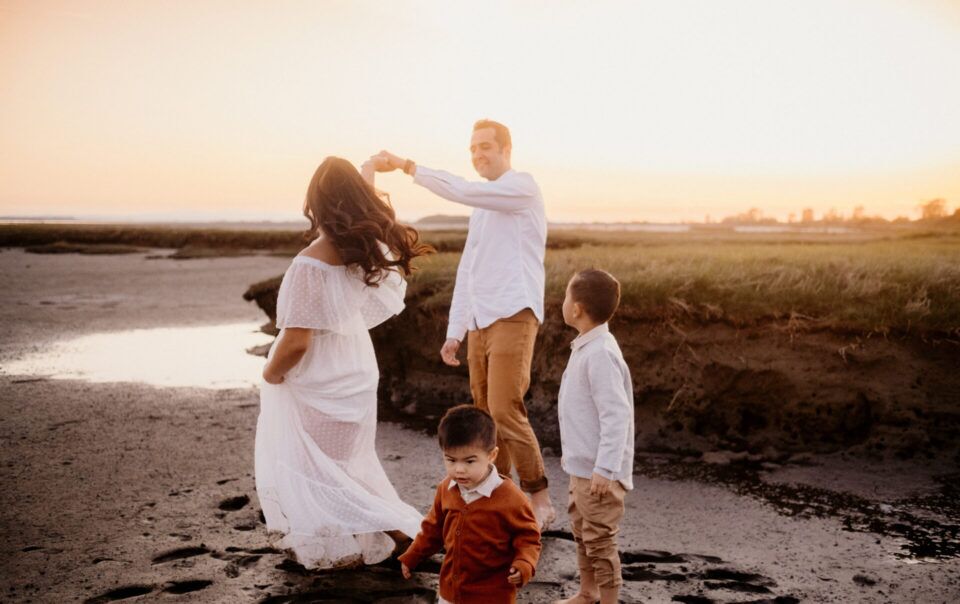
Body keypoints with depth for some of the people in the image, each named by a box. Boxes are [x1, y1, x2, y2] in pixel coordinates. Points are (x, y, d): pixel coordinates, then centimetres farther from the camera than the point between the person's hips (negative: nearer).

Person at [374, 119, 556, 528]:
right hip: (479, 321, 8)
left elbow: (461, 191, -20)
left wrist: (408, 166, -13)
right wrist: (454, 332, 18)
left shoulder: (522, 187, -4)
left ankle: (540, 501, -2)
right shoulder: (482, 204, 22)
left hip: (513, 315, -8)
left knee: (505, 410, -13)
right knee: (485, 414, 8)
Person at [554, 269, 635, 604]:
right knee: (582, 531, 23)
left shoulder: (601, 354, -24)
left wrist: (605, 469, -29)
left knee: (599, 540, 1)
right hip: (582, 467, 11)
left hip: (598, 472, -11)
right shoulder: (585, 347, 9)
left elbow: (616, 416, -28)